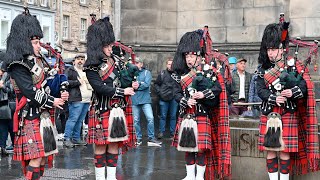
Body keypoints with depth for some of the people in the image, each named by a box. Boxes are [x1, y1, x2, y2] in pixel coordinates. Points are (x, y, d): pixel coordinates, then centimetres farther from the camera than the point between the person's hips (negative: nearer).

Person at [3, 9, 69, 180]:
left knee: (42, 158, 11)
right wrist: (52, 102, -13)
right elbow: (30, 92, -20)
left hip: (43, 115, 9)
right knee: (35, 158, -10)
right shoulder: (18, 66, -14)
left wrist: (60, 95, -1)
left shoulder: (38, 60, 14)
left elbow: (46, 85, 17)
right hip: (31, 118, -9)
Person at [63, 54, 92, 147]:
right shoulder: (70, 70, 0)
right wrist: (78, 82, -12)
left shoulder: (85, 71, 25)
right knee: (73, 119, -12)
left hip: (86, 100, 8)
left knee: (80, 120, 10)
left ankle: (76, 138, 16)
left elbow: (90, 83, 37)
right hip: (76, 99, -8)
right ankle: (67, 139, -8)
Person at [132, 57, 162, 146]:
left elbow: (147, 84, -8)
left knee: (150, 118, -10)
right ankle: (138, 138, 17)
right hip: (134, 100, 2)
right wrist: (133, 85, -17)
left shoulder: (146, 73, 7)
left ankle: (151, 138, -2)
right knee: (136, 120, 5)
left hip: (145, 99, -2)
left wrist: (138, 85, -11)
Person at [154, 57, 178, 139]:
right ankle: (161, 132, 13)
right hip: (163, 99, 0)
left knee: (173, 116, 8)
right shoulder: (162, 74, 2)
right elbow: (156, 84, 8)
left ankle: (172, 132, 16)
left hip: (174, 99, 0)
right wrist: (159, 92, -2)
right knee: (163, 116, 7)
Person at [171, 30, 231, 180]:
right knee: (188, 146, 9)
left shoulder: (208, 71, -1)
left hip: (202, 115, -4)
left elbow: (218, 89, -8)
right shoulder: (181, 75, 10)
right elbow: (176, 93, 3)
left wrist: (204, 94, -22)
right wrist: (186, 101, -16)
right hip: (185, 115, 4)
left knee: (201, 147, -1)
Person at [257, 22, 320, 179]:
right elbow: (260, 90, -3)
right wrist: (274, 98, -20)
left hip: (288, 114, -2)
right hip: (268, 114, 2)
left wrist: (293, 92, -25)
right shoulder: (264, 68, 7)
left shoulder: (294, 65, 2)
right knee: (270, 150, 5)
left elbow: (305, 86, -5)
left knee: (285, 150, 1)